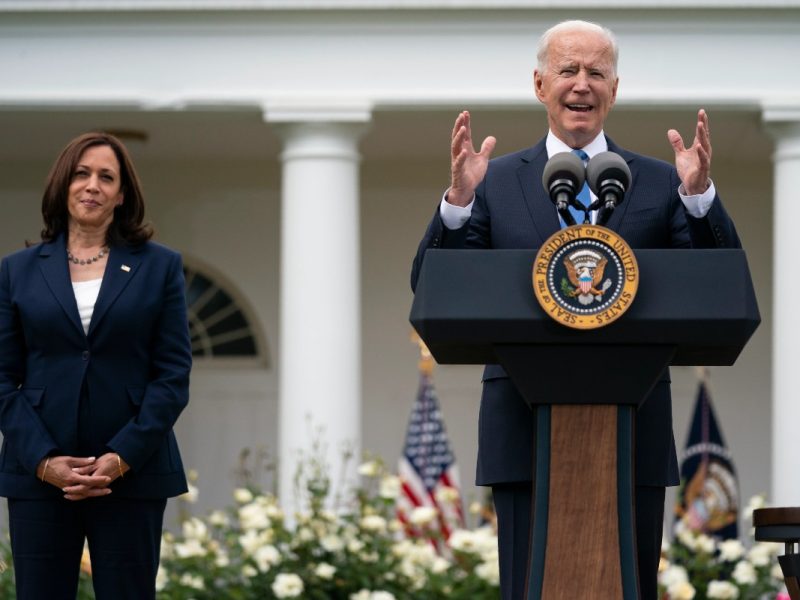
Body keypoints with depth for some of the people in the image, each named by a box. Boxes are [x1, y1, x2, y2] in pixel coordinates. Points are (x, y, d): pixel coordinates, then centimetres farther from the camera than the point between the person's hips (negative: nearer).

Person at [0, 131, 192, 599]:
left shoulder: (160, 267, 5)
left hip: (132, 474, -1)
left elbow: (173, 375, 0)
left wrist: (122, 458, -11)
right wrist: (43, 460, -10)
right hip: (39, 475, 1)